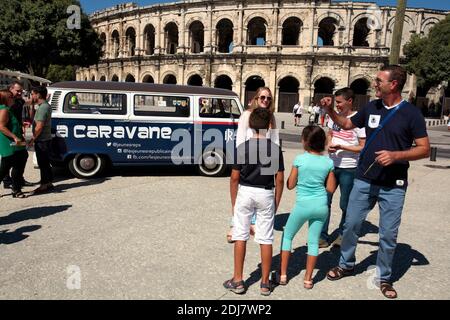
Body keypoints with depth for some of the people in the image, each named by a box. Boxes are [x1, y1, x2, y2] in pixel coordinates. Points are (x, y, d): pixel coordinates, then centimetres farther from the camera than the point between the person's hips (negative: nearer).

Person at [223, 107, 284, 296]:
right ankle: (265, 283, 17)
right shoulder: (275, 148, -4)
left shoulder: (242, 147, -5)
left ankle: (238, 281, 16)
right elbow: (279, 179, -2)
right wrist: (276, 203, 8)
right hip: (266, 195, 1)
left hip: (245, 193, 0)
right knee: (266, 239, 8)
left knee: (240, 237, 9)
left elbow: (235, 178, -4)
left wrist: (233, 203, 6)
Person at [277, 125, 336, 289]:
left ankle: (283, 275, 16)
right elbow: (331, 188, 4)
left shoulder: (300, 159, -10)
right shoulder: (328, 162, -1)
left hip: (303, 205, -3)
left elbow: (290, 185, -4)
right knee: (314, 241, 12)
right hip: (321, 205, 3)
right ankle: (308, 279, 19)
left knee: (287, 236, 15)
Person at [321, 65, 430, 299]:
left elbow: (424, 149, -8)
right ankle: (346, 264, 33)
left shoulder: (411, 113, -7)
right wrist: (330, 111, 3)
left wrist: (396, 155, -23)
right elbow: (347, 124, 18)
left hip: (393, 186, -3)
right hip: (364, 180, 4)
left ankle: (384, 277, 28)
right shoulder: (371, 108, 4)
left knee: (388, 234, 7)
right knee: (351, 224, 11)